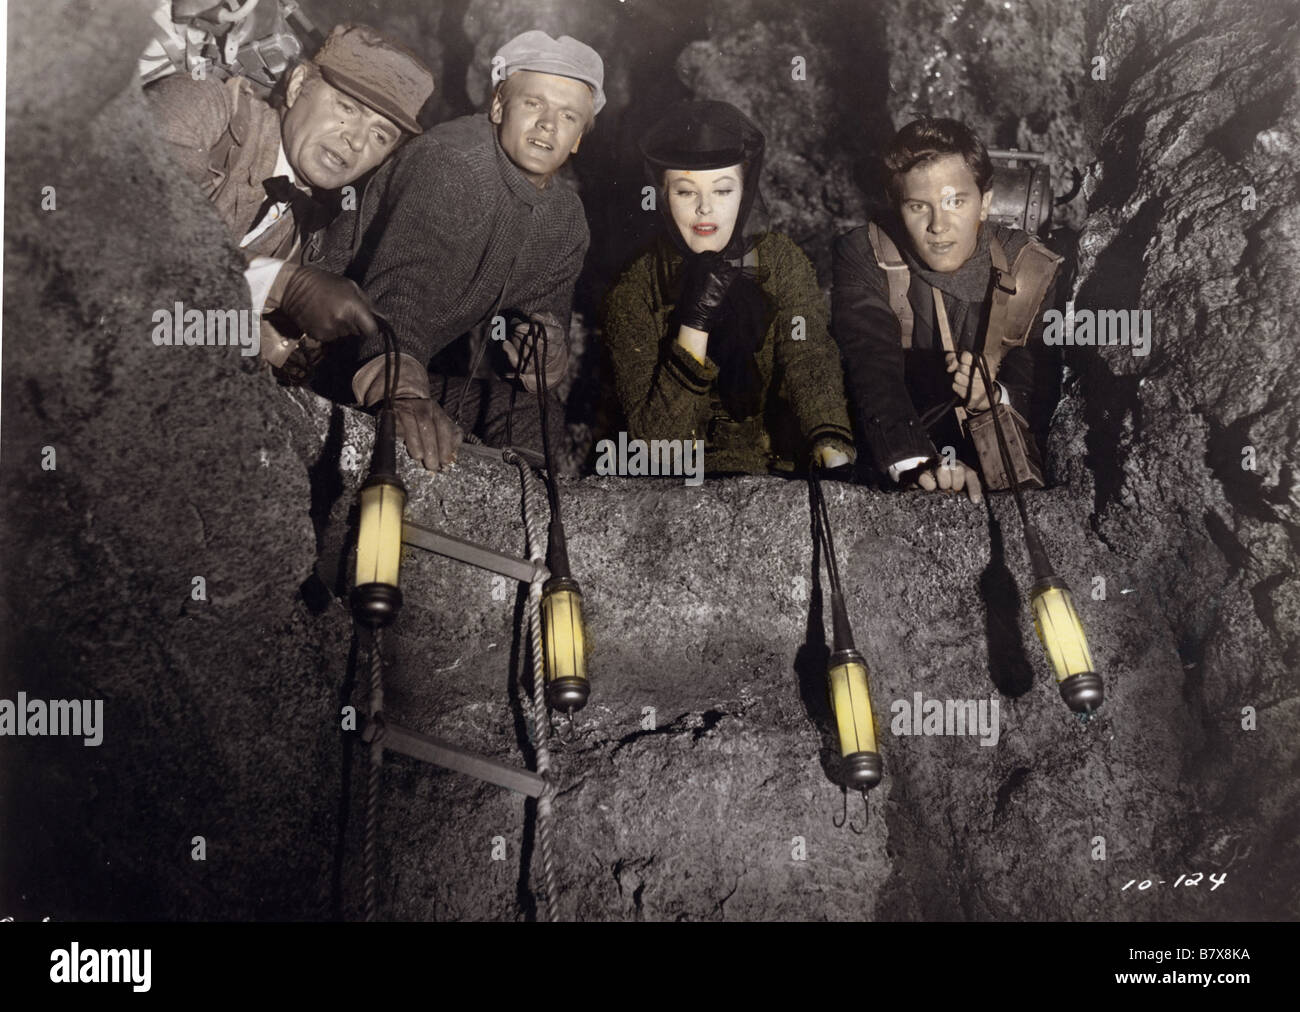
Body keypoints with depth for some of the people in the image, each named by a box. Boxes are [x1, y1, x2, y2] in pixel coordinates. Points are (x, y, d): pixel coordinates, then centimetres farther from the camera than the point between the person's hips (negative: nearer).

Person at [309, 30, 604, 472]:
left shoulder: (567, 220, 4)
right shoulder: (447, 162, -24)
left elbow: (548, 309, 7)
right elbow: (400, 284, -38)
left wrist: (548, 357, -21)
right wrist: (403, 394, -56)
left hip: (437, 366, 7)